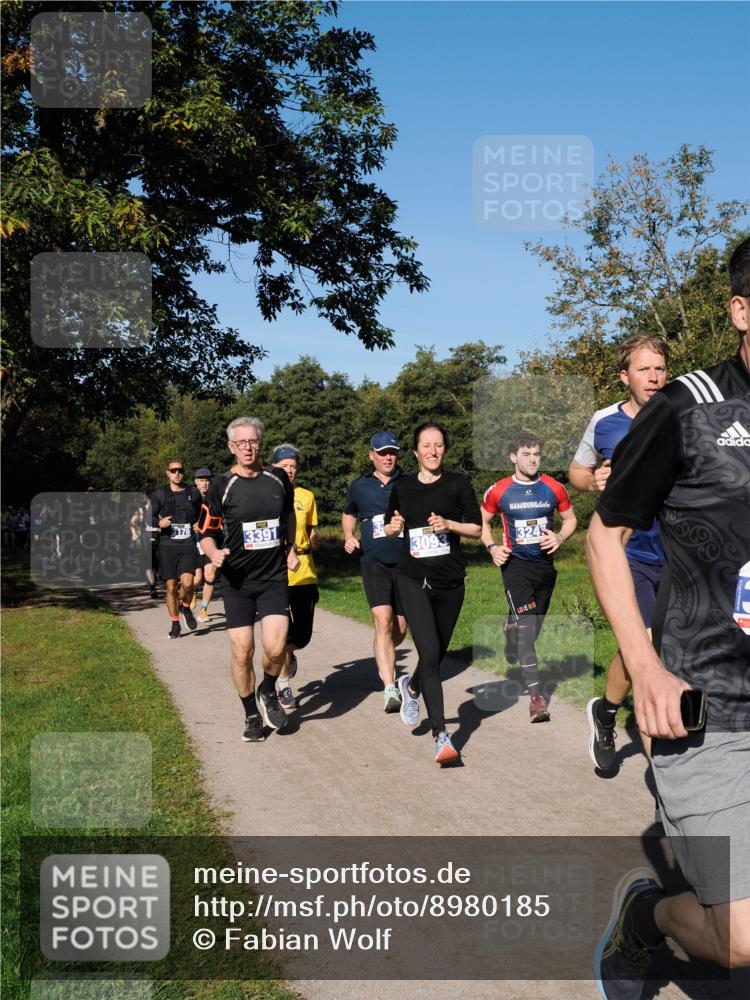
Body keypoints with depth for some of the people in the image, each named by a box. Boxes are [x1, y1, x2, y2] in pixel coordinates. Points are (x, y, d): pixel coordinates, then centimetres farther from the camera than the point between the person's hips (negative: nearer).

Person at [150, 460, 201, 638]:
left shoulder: (193, 493, 9)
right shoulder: (159, 494, 5)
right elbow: (149, 517, 6)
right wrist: (159, 522, -14)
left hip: (188, 545, 0)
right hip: (167, 545, 0)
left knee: (187, 582, -18)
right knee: (171, 587, 3)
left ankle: (185, 607, 14)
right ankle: (175, 624, 18)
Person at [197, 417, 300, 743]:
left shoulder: (279, 478, 3)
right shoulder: (221, 486, -5)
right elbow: (206, 532, 0)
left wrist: (291, 548, 17)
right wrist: (214, 553, -20)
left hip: (274, 577, 1)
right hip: (237, 581, -1)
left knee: (275, 648, -14)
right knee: (242, 652, 0)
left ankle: (268, 692, 18)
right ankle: (252, 715, 22)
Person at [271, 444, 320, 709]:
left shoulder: (307, 496, 11)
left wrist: (313, 542, -4)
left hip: (305, 574, 3)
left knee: (303, 634, 4)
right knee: (282, 632, -3)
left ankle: (288, 654, 40)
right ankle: (284, 683, 17)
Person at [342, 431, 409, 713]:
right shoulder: (359, 487, 8)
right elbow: (348, 514, 27)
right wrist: (349, 537, 8)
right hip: (375, 563, -1)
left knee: (400, 629, 9)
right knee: (383, 623, -17)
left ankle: (385, 662, 41)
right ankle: (390, 689, -20)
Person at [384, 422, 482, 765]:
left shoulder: (458, 483, 2)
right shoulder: (403, 487, 7)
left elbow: (477, 528, 3)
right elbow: (389, 527, 18)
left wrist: (449, 524, -14)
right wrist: (393, 526, -5)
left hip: (450, 582, 1)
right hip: (413, 580, -1)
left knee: (438, 653, 13)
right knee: (430, 653, -16)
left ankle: (411, 686, 48)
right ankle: (441, 736, -13)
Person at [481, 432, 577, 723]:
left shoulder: (554, 488, 2)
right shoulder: (498, 491, -3)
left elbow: (570, 518, 14)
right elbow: (483, 522, 11)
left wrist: (560, 537, -6)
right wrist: (492, 547, -6)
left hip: (545, 565, 4)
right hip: (515, 564, -3)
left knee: (533, 627, 13)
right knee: (525, 626, -17)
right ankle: (536, 696, -18)